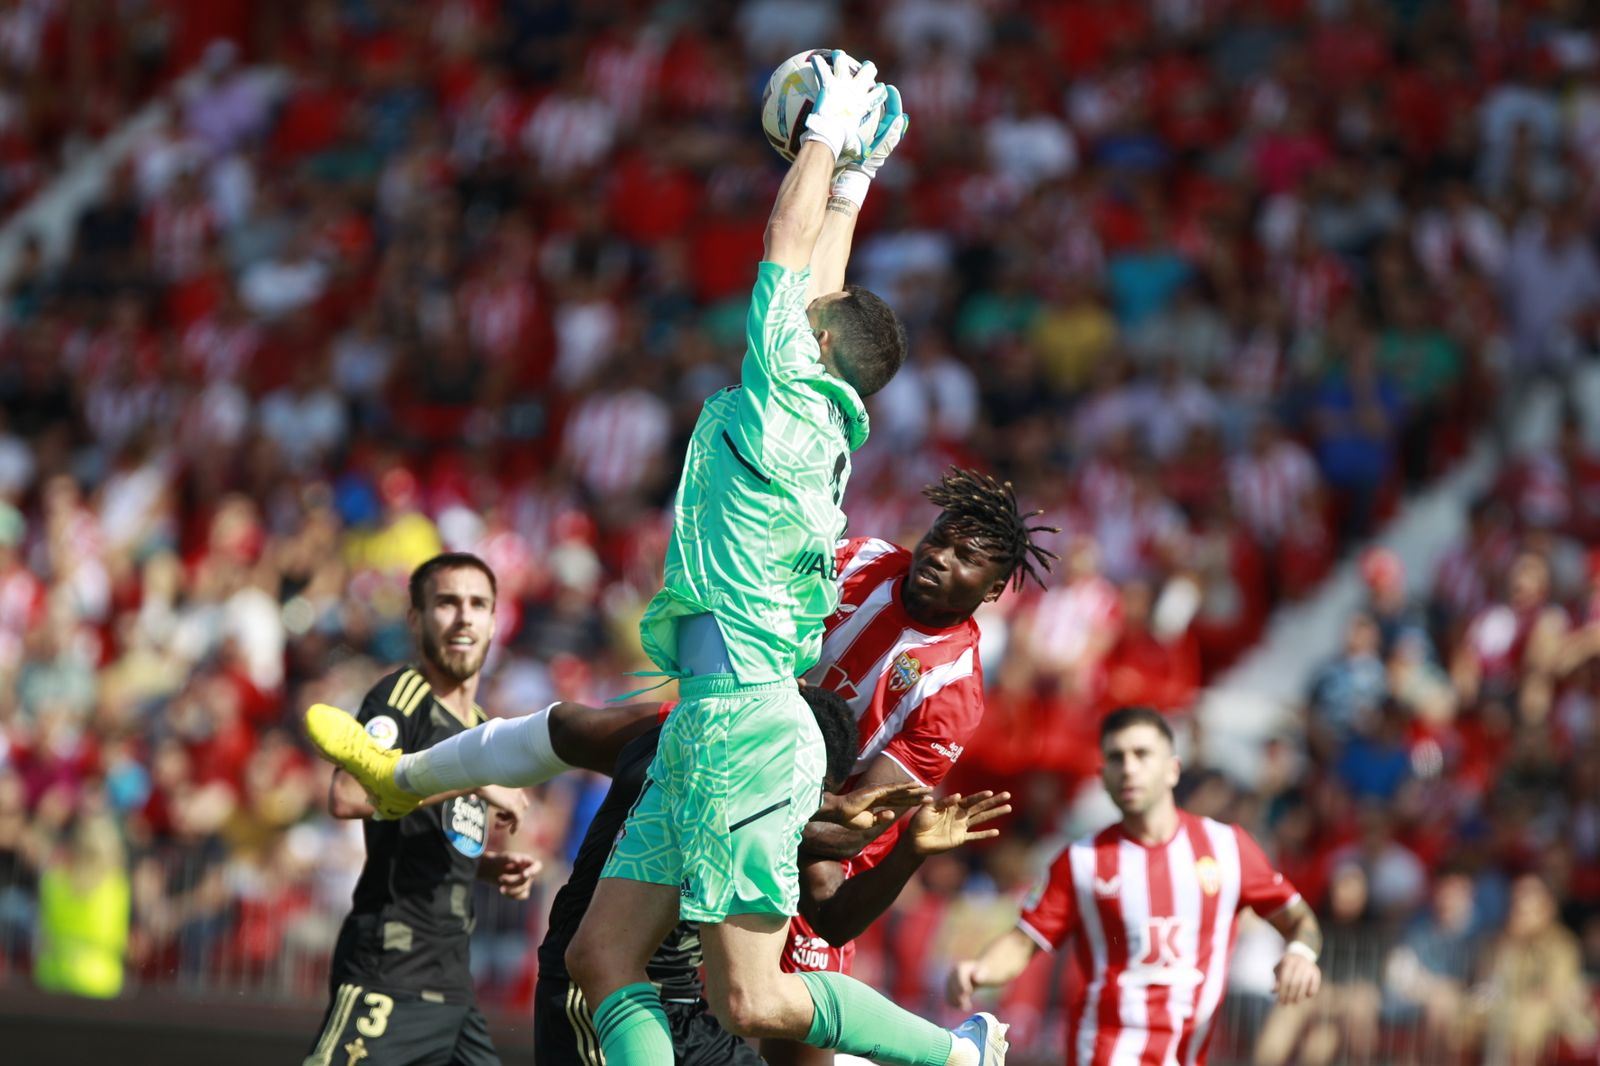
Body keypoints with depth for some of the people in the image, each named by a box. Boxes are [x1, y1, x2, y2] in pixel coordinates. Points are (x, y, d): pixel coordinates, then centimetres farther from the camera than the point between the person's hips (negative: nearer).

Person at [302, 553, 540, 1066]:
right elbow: (347, 795, -24)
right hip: (388, 972, -9)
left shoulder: (479, 725, 21)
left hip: (451, 982, 9)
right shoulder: (401, 697, -5)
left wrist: (496, 868, 12)